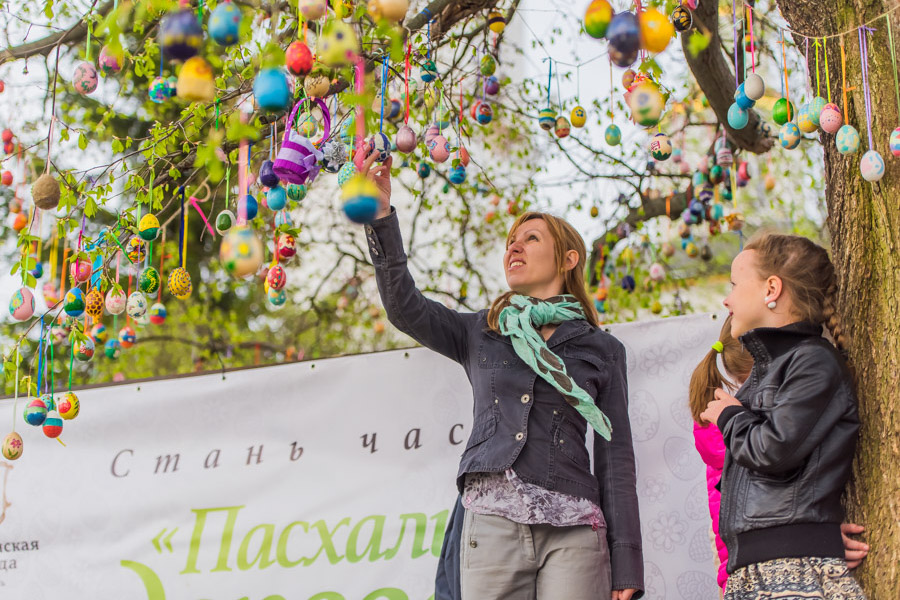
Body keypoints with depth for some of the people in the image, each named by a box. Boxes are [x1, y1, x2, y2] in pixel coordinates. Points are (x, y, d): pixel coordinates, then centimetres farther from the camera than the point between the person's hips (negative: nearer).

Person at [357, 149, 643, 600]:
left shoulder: (602, 350, 12)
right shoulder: (480, 335, 17)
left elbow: (616, 457, 6)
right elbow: (405, 307, 1)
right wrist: (381, 215, -9)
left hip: (573, 532, -1)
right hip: (492, 523, 1)